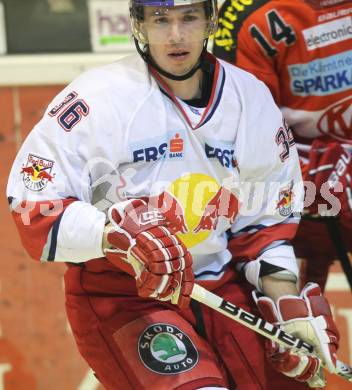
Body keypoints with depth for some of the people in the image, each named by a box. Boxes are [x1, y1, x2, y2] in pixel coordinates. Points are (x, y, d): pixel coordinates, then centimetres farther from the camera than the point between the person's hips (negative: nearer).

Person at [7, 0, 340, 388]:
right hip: (117, 296, -6)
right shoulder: (95, 99, -14)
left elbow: (268, 220, 11)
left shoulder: (251, 98, 3)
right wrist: (113, 233, -32)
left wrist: (289, 308, 1)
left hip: (221, 287, 6)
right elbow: (32, 208, -16)